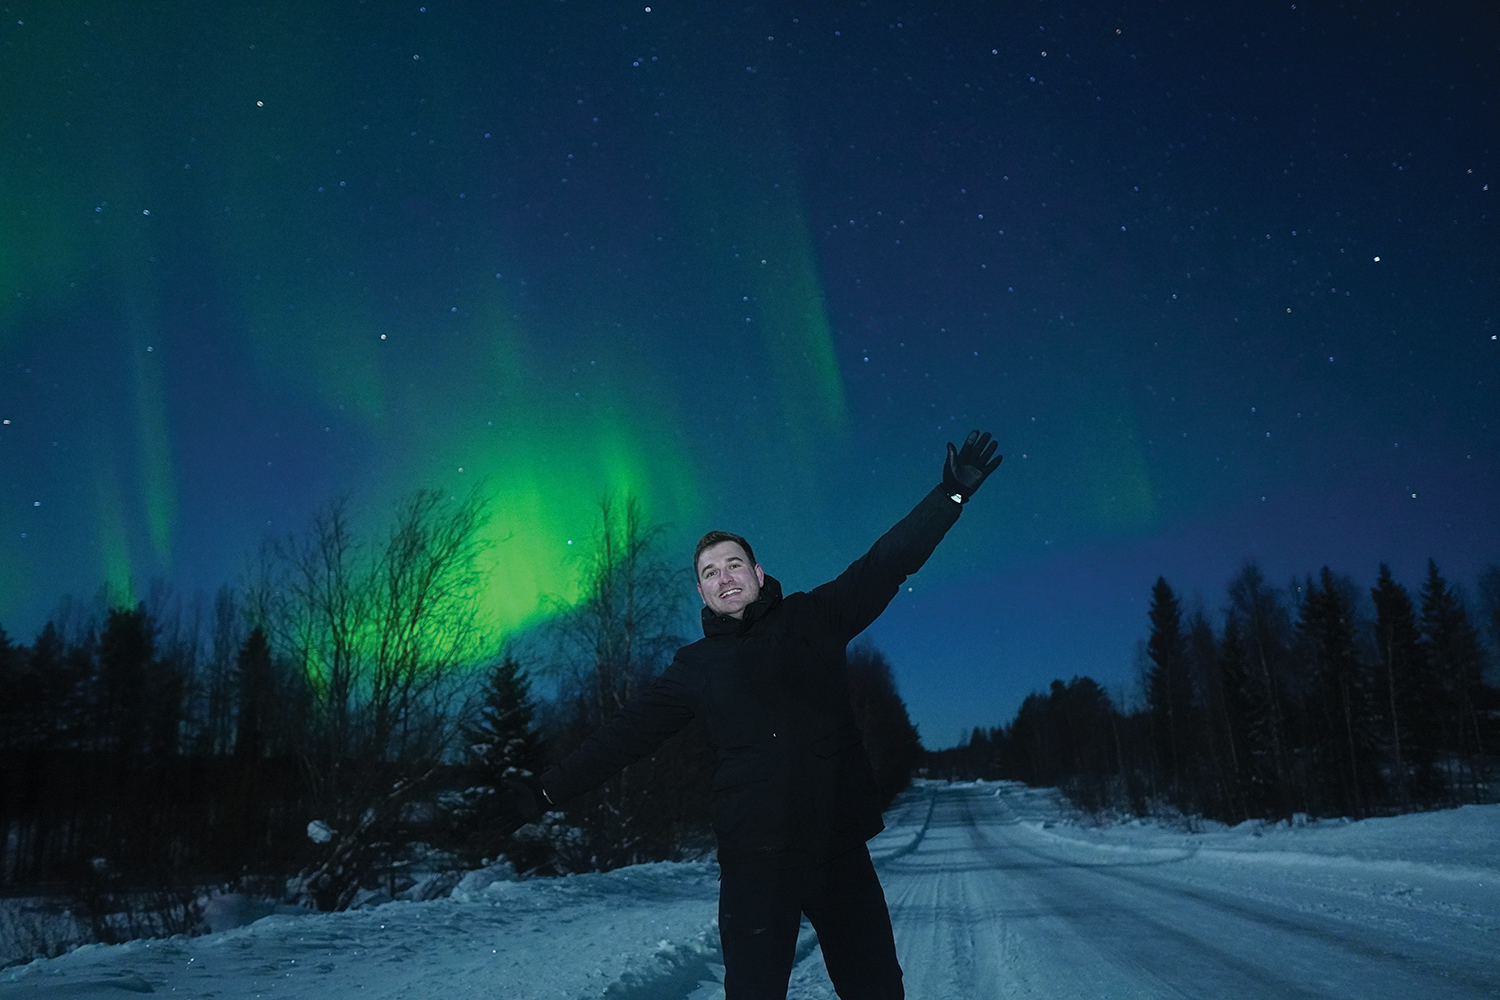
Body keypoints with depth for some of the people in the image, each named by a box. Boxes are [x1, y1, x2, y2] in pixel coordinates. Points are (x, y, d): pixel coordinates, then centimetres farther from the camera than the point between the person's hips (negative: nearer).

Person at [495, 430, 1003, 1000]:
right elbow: (626, 736, 8)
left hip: (840, 848, 1)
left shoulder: (813, 619, 6)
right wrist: (544, 793, 3)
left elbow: (891, 561, 3)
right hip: (754, 861, 0)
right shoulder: (695, 666, 8)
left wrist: (951, 492, -3)